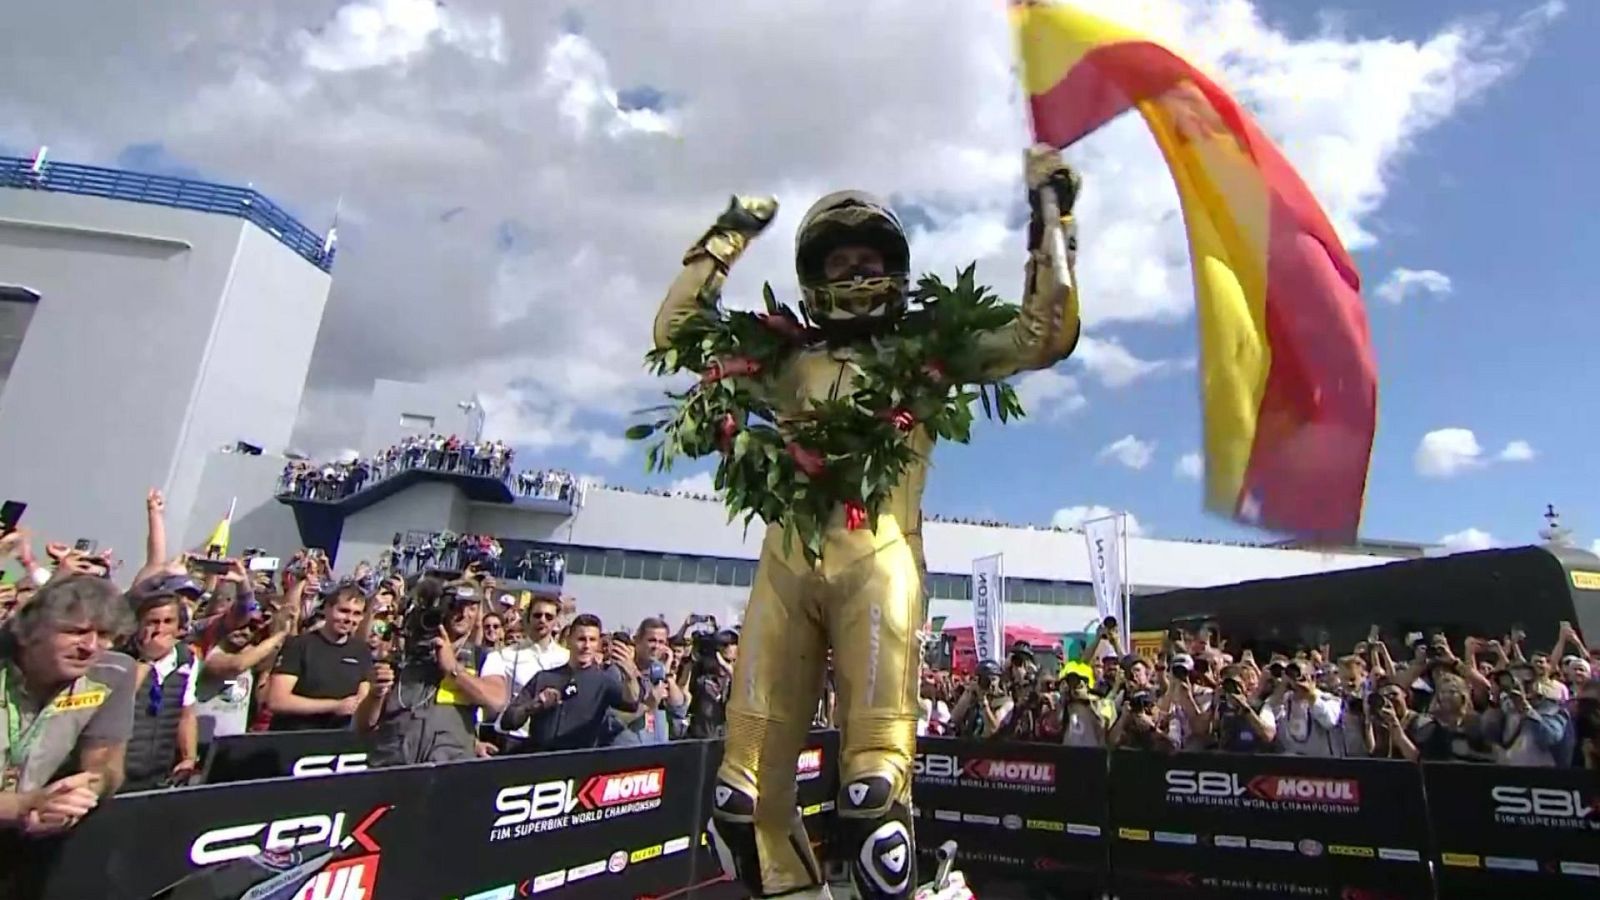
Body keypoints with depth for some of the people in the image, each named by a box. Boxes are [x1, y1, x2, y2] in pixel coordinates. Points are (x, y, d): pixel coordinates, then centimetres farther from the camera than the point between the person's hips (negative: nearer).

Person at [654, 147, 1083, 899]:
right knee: (747, 782, 1)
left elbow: (1046, 334, 15)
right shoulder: (788, 362, 24)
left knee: (874, 778, -12)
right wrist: (726, 239, 22)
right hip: (785, 563, 3)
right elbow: (675, 331, 24)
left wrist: (1050, 215, 15)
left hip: (876, 559, -2)